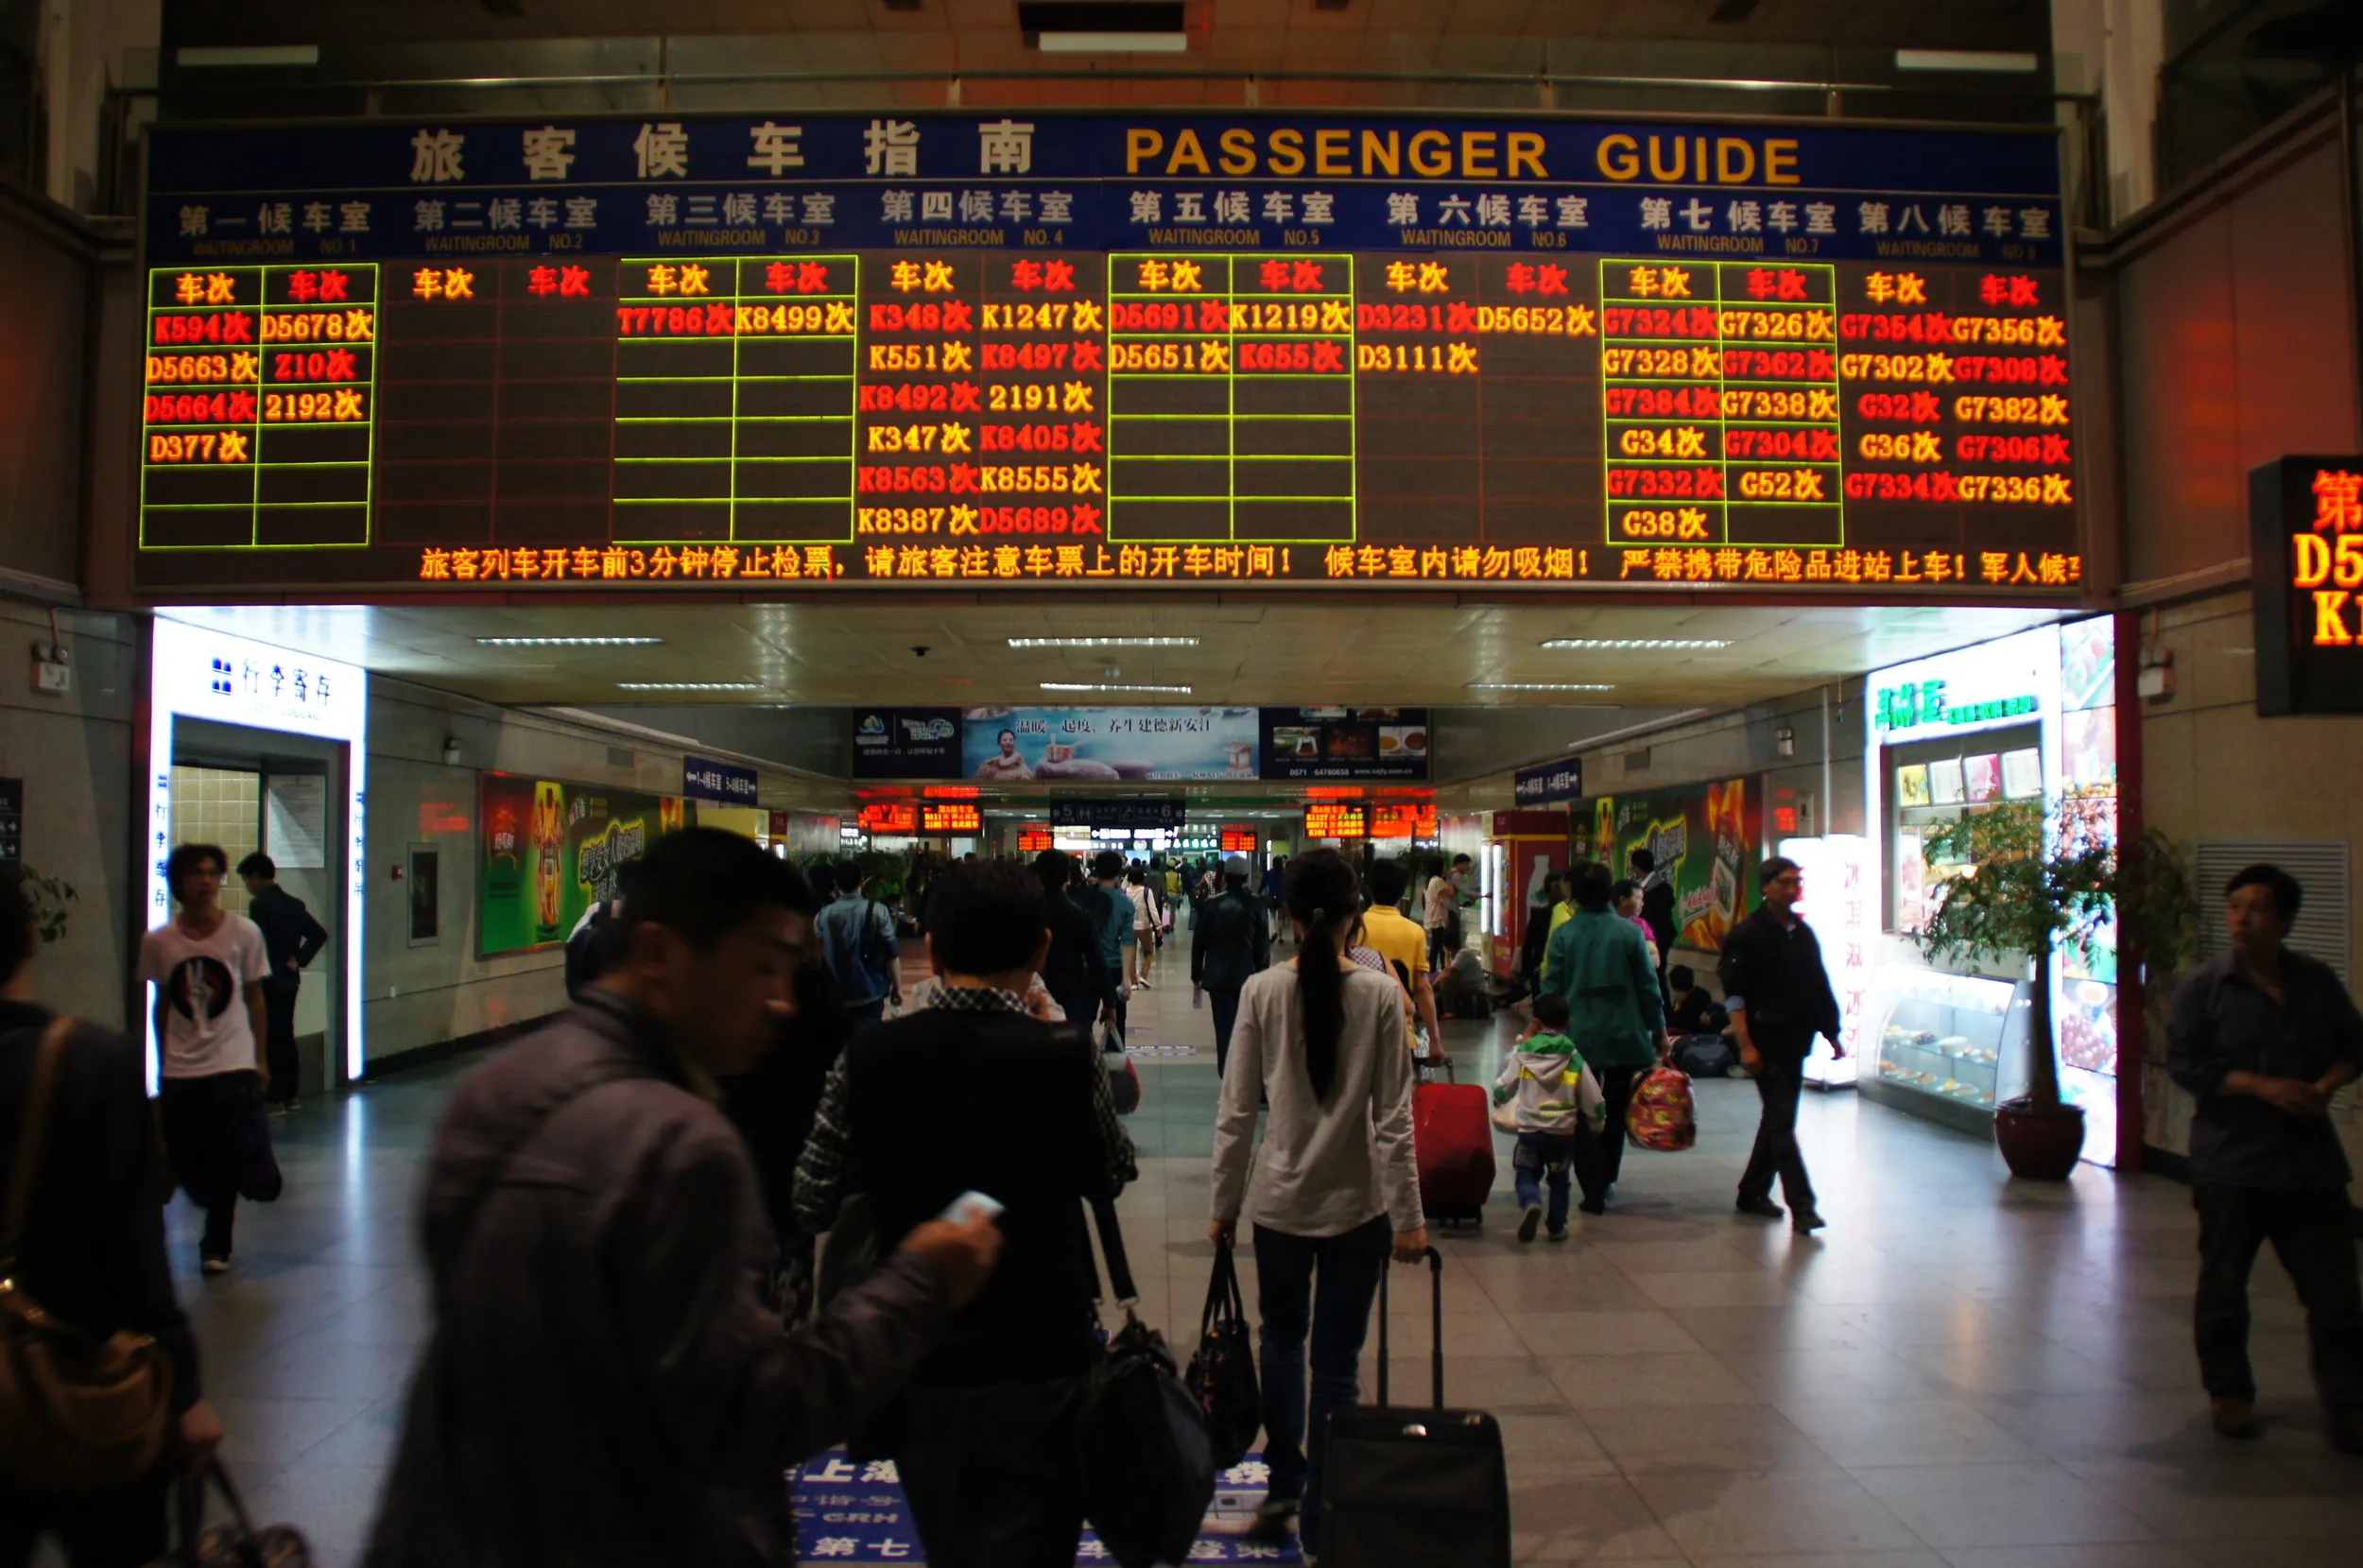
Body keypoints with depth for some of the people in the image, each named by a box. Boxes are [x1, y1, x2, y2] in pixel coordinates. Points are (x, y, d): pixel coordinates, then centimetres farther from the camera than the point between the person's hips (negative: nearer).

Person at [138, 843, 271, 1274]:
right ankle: (218, 1218, 39)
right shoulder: (158, 941, -1)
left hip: (232, 1065, -2)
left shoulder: (244, 933, -4)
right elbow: (161, 1005, 10)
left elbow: (254, 999, 4)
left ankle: (216, 1246, 17)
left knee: (225, 1165, 0)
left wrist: (260, 1061, 4)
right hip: (179, 1072, 2)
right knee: (184, 1164, 9)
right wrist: (161, 1064, 13)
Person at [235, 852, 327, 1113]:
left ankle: (273, 1098, -1)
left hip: (268, 982, -8)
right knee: (285, 1036, 13)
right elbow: (320, 934, 9)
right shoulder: (294, 904, 9)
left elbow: (258, 944, -19)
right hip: (289, 980, 8)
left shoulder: (259, 904, -14)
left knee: (269, 1039, -3)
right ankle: (289, 1094, 18)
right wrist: (299, 959, 5)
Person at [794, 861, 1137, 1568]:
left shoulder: (868, 1057, -9)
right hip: (1037, 1370, -3)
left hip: (915, 1367, 3)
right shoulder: (1065, 1057, -15)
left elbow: (812, 1207, -3)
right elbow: (1110, 1177, 0)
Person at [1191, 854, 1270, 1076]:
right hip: (1247, 975, 0)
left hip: (1218, 976, 0)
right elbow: (1263, 945, -2)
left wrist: (1196, 973, 9)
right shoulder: (1255, 907, -5)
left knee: (1225, 1025, 2)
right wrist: (1262, 975, 8)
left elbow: (1198, 942, -1)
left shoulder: (1211, 905, -6)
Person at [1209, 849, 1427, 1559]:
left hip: (1279, 1201, 1)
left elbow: (1236, 1113, -5)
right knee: (1337, 1364, 8)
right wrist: (1409, 1217, -2)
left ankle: (1283, 1488, 25)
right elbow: (1393, 1118, -9)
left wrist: (1223, 1205, 6)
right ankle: (1321, 1516, 15)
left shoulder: (1262, 992, -8)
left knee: (1282, 1341, 22)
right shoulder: (1381, 995, -11)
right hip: (1357, 1205, -1)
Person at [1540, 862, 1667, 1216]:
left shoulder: (1563, 935, -6)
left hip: (1579, 1037, -1)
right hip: (1624, 1037, 1)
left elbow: (1551, 988, -3)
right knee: (1615, 1113, 17)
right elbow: (1648, 986, -2)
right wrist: (1658, 1030, 9)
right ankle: (1605, 1183, 26)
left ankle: (1594, 1191, -1)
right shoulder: (1630, 932, -6)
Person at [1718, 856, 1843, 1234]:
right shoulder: (1747, 934, -8)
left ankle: (1753, 1193, 24)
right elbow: (1734, 994, -12)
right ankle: (1801, 1206, -9)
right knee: (1782, 1123, -9)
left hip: (1795, 1043, 7)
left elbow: (1820, 988, 19)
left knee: (1778, 1121, 13)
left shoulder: (1804, 933, 12)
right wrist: (1745, 1044, -19)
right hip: (1765, 1043, -7)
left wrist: (1832, 1034, 17)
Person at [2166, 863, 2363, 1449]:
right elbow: (2184, 1063, -10)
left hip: (2310, 1161, 3)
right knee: (2223, 1286, 8)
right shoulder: (2205, 986, -5)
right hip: (2230, 1163, -2)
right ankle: (2228, 1393, 24)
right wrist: (2261, 1085, -18)